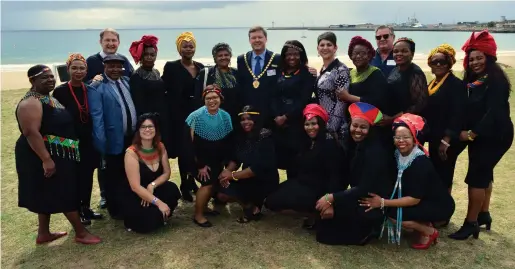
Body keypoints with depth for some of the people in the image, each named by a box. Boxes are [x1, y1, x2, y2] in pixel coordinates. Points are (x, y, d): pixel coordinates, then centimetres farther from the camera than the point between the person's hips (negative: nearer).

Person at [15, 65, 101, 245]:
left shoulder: (49, 98, 13)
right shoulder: (31, 102, -19)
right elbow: (31, 132, -27)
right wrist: (46, 159, -31)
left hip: (58, 155, 10)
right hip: (44, 157, -10)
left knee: (48, 195, 16)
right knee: (66, 194, -3)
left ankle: (43, 233, 28)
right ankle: (81, 233, 8)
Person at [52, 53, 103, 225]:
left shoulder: (89, 90, 5)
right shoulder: (60, 91, -8)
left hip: (89, 141, 4)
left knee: (88, 176, 12)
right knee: (75, 177, 5)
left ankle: (86, 208, 27)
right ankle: (78, 212, 19)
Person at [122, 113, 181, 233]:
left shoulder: (160, 147, -4)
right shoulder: (131, 152, -21)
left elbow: (166, 172, 1)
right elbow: (135, 187, -24)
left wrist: (152, 185, -19)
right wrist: (158, 202, -29)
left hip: (153, 190, 5)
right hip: (134, 197, -5)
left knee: (172, 189, -25)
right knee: (152, 217, -29)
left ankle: (160, 216, 2)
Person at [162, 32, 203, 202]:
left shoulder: (201, 67, 10)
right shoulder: (171, 67, -4)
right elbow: (164, 92, -8)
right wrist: (170, 114, -13)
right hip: (180, 115, -4)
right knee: (183, 150, 1)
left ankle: (192, 181, 27)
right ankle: (185, 186, 11)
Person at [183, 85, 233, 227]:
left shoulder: (225, 116, -7)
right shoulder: (195, 117, -20)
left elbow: (228, 142, 1)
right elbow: (189, 144, -19)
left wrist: (225, 162, -4)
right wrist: (200, 166, -18)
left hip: (215, 160, 5)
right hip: (197, 160, -5)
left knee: (216, 182, 0)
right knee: (208, 182, -17)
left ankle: (203, 206, 27)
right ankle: (198, 215, -1)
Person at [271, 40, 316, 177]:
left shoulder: (307, 74, 1)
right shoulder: (279, 73, 15)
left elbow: (304, 100, -8)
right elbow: (274, 97, 8)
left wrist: (286, 117, -11)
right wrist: (276, 116, -8)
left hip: (297, 123, -4)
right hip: (278, 123, 4)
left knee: (296, 160, -4)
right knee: (281, 156, 3)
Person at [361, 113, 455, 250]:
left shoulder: (420, 163, -28)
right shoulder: (399, 154, -6)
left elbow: (415, 198, -27)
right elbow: (399, 186, 3)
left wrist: (383, 202, -27)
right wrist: (383, 198, -12)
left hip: (440, 206, -8)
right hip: (424, 202, 8)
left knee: (393, 214, -20)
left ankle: (429, 232, 2)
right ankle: (424, 223, 9)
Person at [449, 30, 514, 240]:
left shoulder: (496, 80, -16)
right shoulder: (472, 81, 9)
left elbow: (494, 112, -23)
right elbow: (468, 110, 8)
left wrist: (472, 133, -20)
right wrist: (464, 131, -6)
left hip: (495, 136, -9)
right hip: (479, 135, 9)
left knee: (476, 177, -9)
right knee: (484, 174, 18)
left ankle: (471, 223, -2)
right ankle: (484, 214, 32)